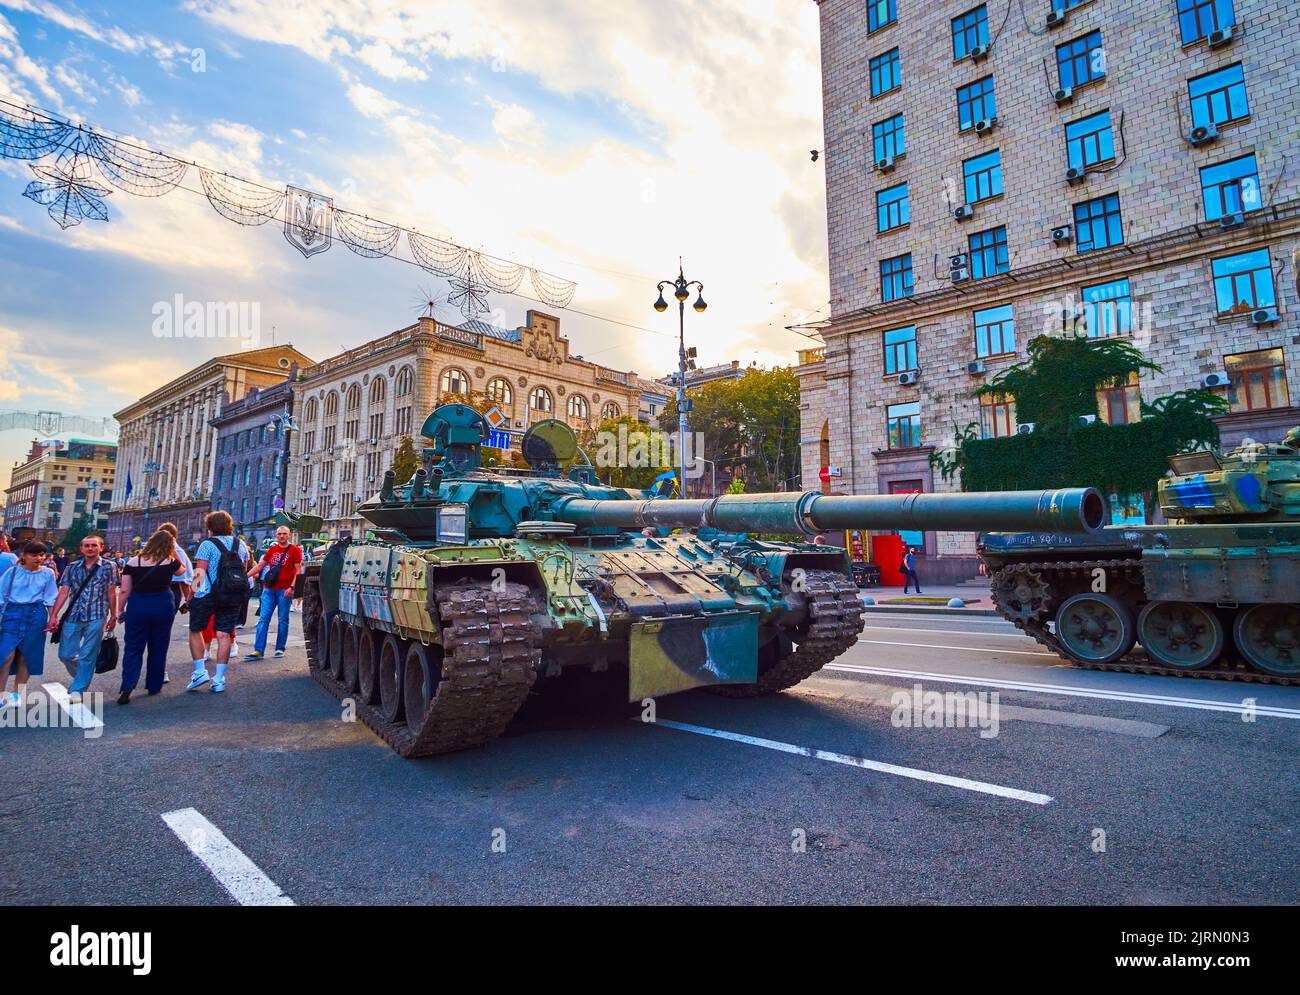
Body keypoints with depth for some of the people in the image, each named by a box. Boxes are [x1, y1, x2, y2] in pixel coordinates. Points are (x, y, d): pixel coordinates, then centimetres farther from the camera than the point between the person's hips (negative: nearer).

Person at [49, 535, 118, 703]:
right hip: (72, 616, 3)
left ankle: (78, 689, 11)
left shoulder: (108, 567, 1)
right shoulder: (72, 568, 8)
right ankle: (82, 677, 32)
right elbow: (63, 592, 4)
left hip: (96, 617, -3)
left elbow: (111, 593, 3)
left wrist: (113, 616, 5)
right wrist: (54, 616, -3)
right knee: (66, 654, 7)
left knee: (87, 655, 0)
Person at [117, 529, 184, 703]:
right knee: (158, 648, 12)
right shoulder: (169, 563, -7)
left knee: (133, 649, 7)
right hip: (163, 606, -1)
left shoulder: (132, 562, -2)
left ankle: (127, 687, -7)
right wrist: (174, 552, 11)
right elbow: (182, 570, 17)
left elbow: (125, 590, -1)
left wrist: (121, 610, 9)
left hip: (137, 606, 1)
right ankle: (154, 686, 21)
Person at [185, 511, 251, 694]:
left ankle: (200, 672, 5)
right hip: (234, 596, 4)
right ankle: (219, 679, 4)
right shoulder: (240, 544, 10)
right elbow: (245, 570, 14)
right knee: (224, 634, 4)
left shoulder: (207, 544, -6)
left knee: (195, 630, 13)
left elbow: (200, 572, -11)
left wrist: (192, 594, -7)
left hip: (208, 595, -4)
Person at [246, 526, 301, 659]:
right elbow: (259, 565, 19)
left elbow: (298, 570, -5)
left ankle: (280, 649, 12)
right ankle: (258, 650, 0)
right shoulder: (272, 550, 14)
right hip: (269, 589, 4)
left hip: (284, 590, -4)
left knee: (283, 620, 3)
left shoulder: (294, 550, 0)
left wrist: (291, 587, -14)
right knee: (263, 619, -1)